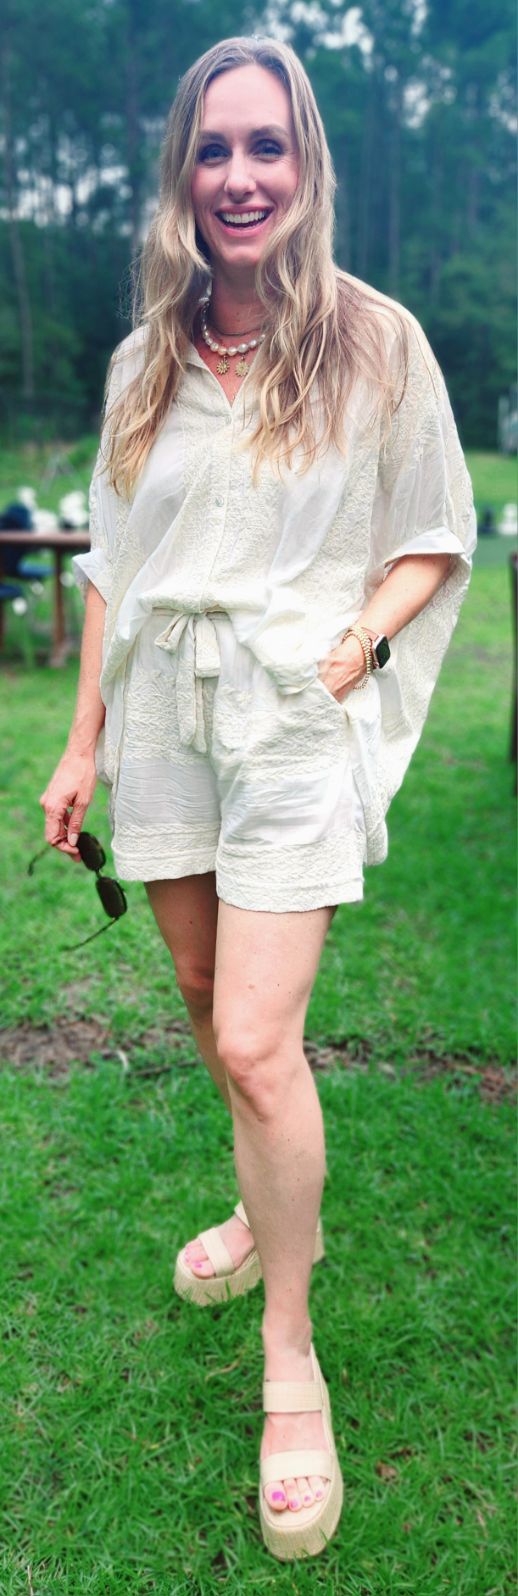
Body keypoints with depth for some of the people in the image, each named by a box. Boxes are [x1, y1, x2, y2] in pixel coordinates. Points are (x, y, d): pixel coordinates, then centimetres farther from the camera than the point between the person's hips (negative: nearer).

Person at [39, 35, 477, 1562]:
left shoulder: (375, 340, -2)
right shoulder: (142, 363, 9)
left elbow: (440, 536, 4)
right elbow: (112, 565, 12)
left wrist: (364, 638, -13)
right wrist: (82, 744, 10)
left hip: (294, 718, -4)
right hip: (159, 709, 5)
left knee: (257, 1042, -10)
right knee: (210, 1005, 15)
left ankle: (292, 1365, 9)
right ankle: (275, 1209, 42)